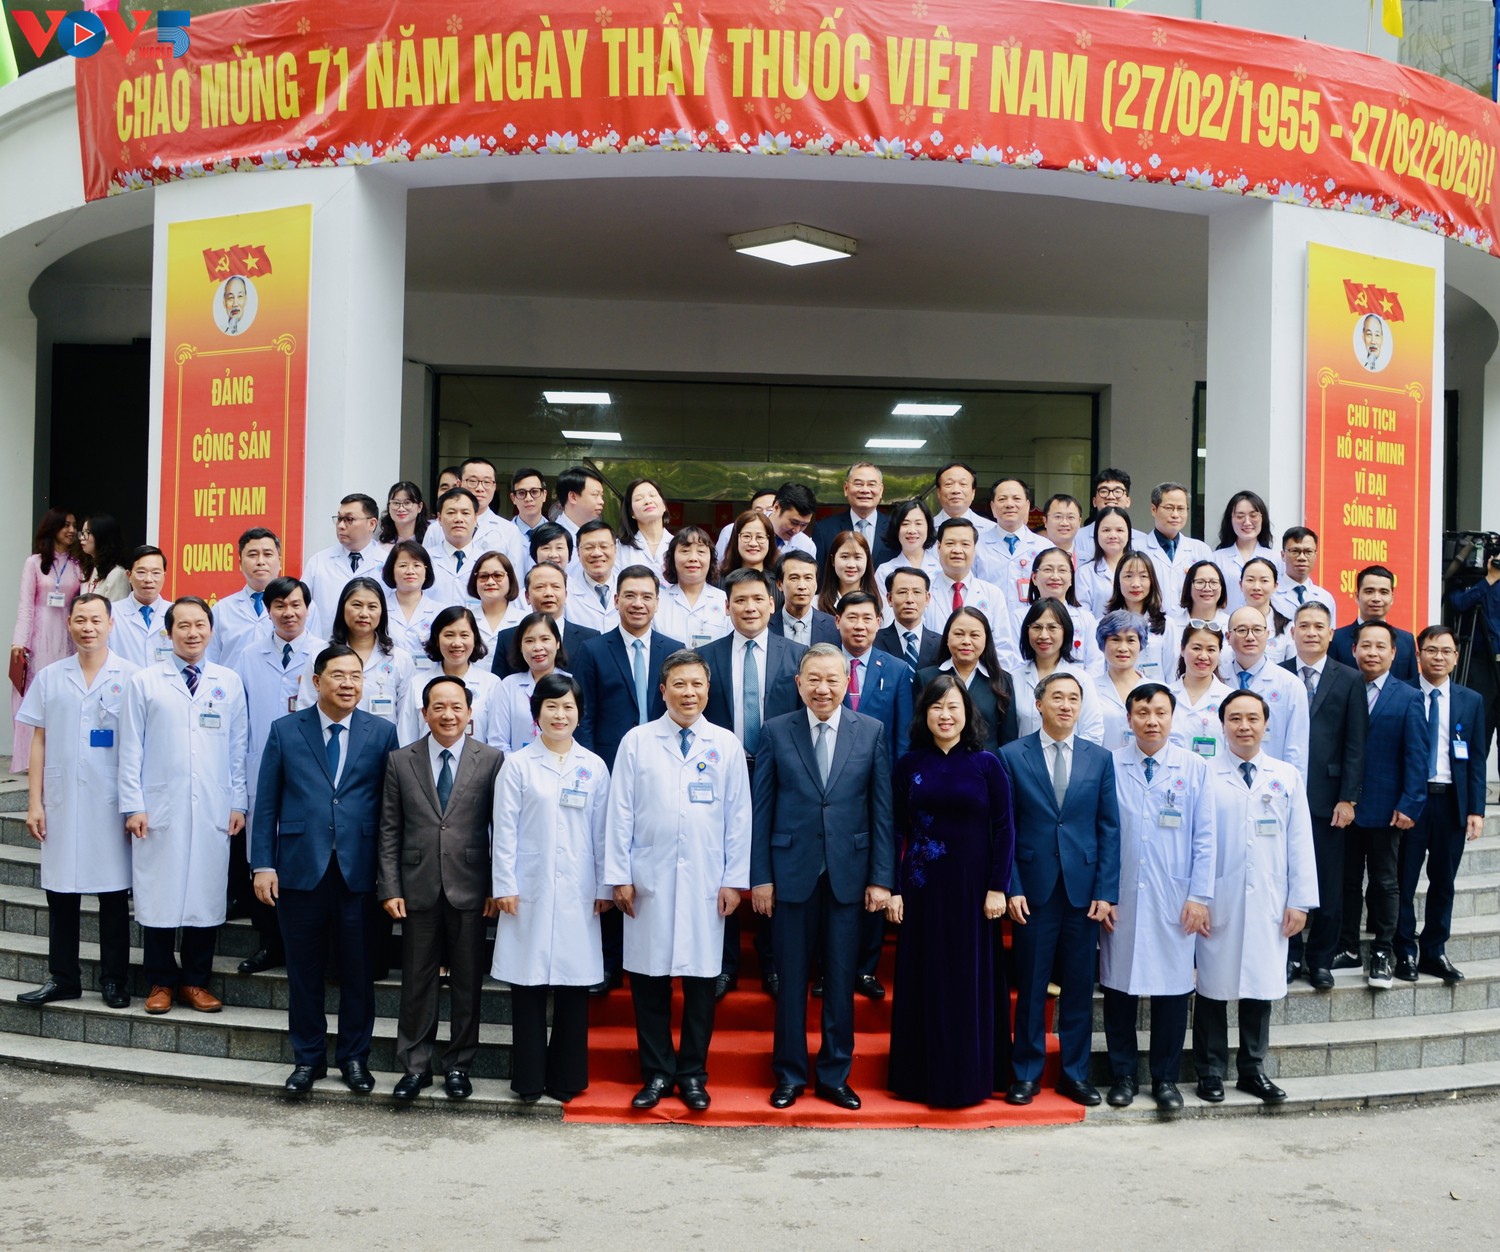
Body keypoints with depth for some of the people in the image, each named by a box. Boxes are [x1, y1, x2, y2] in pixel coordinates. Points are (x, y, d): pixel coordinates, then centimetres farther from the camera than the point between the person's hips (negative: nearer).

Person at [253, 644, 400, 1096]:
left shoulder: (381, 733, 4)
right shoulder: (285, 731, 5)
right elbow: (267, 803, 4)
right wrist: (263, 864, -3)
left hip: (360, 870, 0)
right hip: (301, 869, 0)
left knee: (358, 970, 8)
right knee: (304, 970, 9)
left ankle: (354, 1056, 22)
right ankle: (307, 1057, 23)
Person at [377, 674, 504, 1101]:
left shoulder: (491, 760, 0)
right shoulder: (400, 761, 4)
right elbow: (389, 831, 4)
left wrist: (497, 887, -4)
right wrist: (390, 888, -2)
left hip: (470, 889, -1)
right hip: (418, 889, 1)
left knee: (467, 983, 7)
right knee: (416, 982, 8)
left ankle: (459, 1065, 21)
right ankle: (415, 1066, 20)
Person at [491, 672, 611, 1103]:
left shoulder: (594, 767, 7)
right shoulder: (517, 765, 1)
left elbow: (602, 831, 8)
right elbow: (504, 829, -1)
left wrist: (604, 887, 6)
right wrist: (504, 886, -6)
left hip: (578, 893, 2)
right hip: (529, 890, -2)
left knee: (574, 986, 4)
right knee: (529, 985, 2)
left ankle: (567, 1078, 14)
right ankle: (529, 1079, 11)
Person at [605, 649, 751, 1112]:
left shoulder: (726, 745, 5)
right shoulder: (636, 741, 3)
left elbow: (738, 817, 5)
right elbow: (620, 813, 2)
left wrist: (735, 879, 1)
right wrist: (619, 876, -2)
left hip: (705, 883, 1)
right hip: (649, 882, 0)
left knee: (701, 979, 6)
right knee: (649, 979, 4)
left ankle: (693, 1074, 19)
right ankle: (657, 1073, 17)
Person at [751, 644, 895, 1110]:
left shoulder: (871, 732, 3)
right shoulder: (776, 732, 1)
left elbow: (882, 809, 2)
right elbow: (762, 809, 1)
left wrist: (882, 877, -2)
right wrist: (759, 877, -3)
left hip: (848, 873, 1)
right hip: (792, 871, 0)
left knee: (841, 979, 8)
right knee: (791, 979, 7)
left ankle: (835, 1076, 21)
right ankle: (789, 1075, 20)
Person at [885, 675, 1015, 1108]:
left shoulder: (986, 764, -1)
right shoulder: (909, 764, 3)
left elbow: (1004, 829, -1)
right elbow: (896, 829, 3)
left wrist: (998, 888, -8)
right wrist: (893, 889, -3)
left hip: (971, 888, -1)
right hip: (922, 889, 1)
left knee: (971, 982, 5)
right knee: (923, 982, 7)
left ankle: (969, 1077, 17)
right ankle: (921, 1078, 16)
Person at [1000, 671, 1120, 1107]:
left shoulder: (1099, 758, 7)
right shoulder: (1012, 756, 1)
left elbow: (1109, 828, 5)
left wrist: (1106, 892, -2)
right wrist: (1011, 888, -7)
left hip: (1084, 888, 2)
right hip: (1033, 887, -2)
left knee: (1079, 986, 8)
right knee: (1031, 986, 5)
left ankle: (1075, 1073, 20)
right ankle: (1027, 1073, 17)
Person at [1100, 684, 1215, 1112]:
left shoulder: (1195, 768, 2)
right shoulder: (1110, 766, 0)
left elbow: (1205, 838, 3)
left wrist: (1199, 896, -2)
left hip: (1173, 903, 0)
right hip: (1120, 900, 0)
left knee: (1172, 989, 6)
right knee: (1119, 988, 6)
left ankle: (1165, 1078, 20)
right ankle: (1122, 1074, 20)